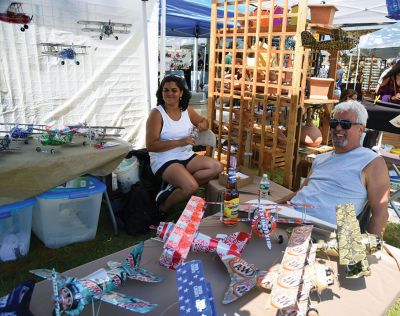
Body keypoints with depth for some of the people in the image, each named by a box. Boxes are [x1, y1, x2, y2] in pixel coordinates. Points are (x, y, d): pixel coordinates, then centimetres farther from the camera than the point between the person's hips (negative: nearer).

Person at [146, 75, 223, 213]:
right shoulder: (156, 113, -11)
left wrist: (202, 125, -2)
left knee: (216, 167, -14)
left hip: (187, 156, 7)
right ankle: (163, 207, 1)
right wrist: (180, 142, -22)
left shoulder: (187, 110, 7)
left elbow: (204, 121, 25)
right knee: (192, 188, -28)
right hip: (164, 160, -7)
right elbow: (151, 145, -16)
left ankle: (174, 187, -11)